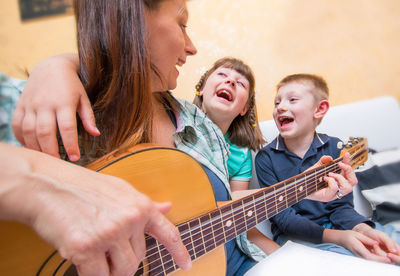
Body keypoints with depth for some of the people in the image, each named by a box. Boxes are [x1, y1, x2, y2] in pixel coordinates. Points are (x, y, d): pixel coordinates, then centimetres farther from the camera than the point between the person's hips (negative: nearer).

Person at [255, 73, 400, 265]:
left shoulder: (335, 148, -1)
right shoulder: (266, 157, -10)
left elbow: (341, 205, -1)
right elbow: (283, 218, -13)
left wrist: (363, 229, -24)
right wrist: (336, 237, -27)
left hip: (333, 227, 3)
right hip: (294, 235, -2)